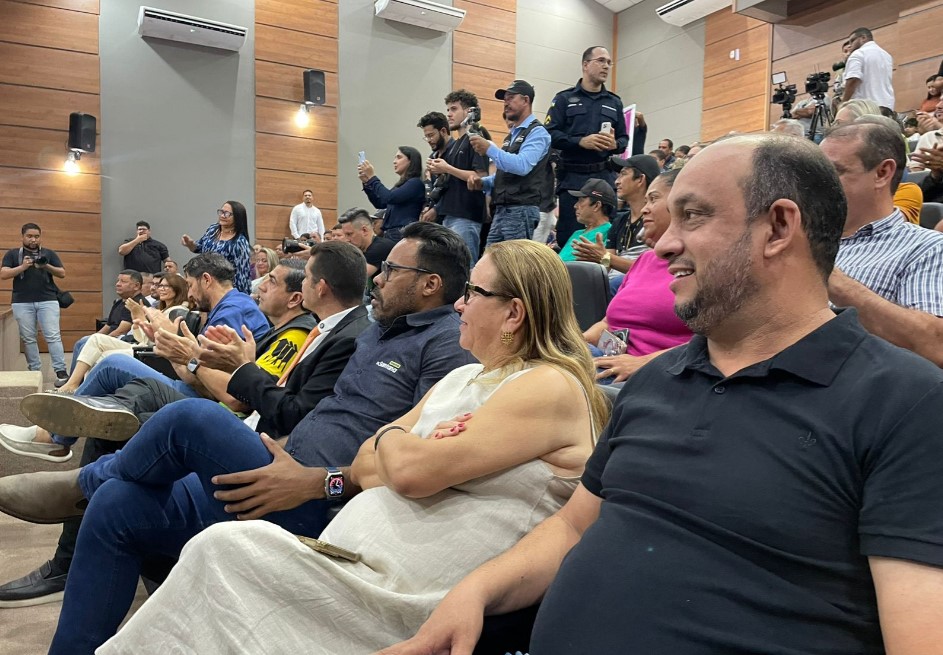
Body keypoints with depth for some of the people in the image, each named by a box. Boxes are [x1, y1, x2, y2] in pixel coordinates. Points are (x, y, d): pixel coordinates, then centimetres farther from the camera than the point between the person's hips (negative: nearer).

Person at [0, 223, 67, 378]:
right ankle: (34, 370, 11)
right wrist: (22, 267, -14)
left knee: (53, 336, -7)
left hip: (48, 301, -1)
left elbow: (62, 274, 6)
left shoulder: (49, 253, 12)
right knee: (28, 338, 4)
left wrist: (47, 266, -13)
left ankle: (61, 370, -8)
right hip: (22, 303, 1)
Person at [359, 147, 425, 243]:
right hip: (390, 234, 8)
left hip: (403, 234, -8)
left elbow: (389, 198, -16)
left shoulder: (416, 183, -6)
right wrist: (366, 182, 12)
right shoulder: (401, 184, 21)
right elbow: (380, 203, 22)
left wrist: (372, 177, -6)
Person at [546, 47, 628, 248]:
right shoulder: (564, 98, 5)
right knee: (569, 236, -4)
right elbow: (550, 134, -5)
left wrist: (615, 144, -9)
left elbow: (624, 139, 16)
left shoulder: (615, 102, 17)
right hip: (572, 177, -3)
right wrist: (581, 142, -17)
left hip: (605, 177, 3)